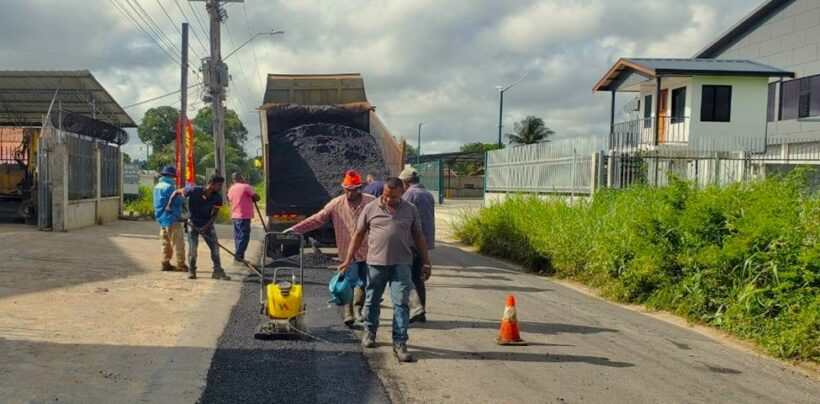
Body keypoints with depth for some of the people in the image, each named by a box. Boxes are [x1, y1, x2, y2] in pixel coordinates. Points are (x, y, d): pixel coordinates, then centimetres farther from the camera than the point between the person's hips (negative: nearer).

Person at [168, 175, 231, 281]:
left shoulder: (217, 198, -13)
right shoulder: (194, 191, -22)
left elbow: (214, 215, -9)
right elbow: (176, 192, -10)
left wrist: (205, 227, -19)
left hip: (207, 224, 3)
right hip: (193, 223, -3)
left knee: (215, 246, -2)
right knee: (192, 247, -6)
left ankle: (217, 271, 6)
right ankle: (191, 270, 13)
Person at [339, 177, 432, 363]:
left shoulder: (410, 210, 5)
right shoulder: (371, 208, 2)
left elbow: (418, 236, 11)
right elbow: (359, 234, 6)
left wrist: (426, 262, 9)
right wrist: (348, 260, 2)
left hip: (401, 264, 0)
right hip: (376, 263, 0)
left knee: (401, 304, -4)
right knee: (372, 301, 13)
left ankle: (399, 343, 1)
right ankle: (369, 332, 35)